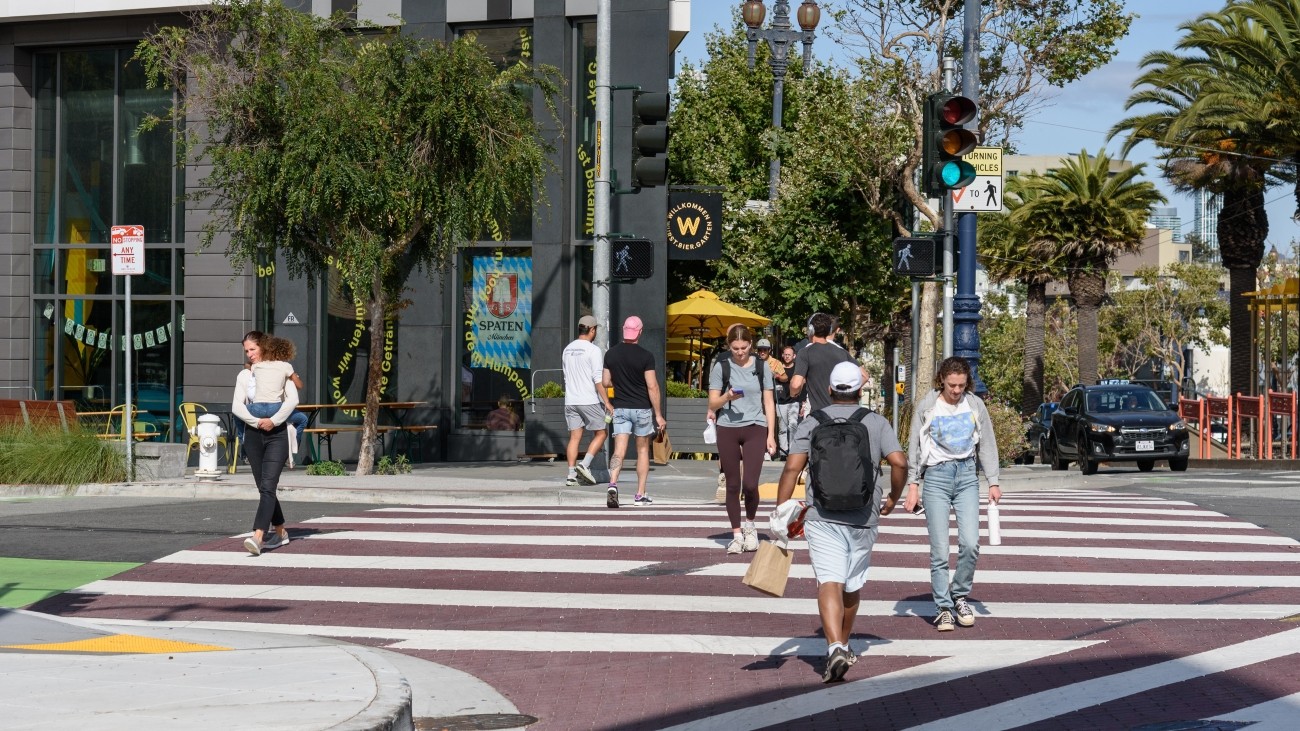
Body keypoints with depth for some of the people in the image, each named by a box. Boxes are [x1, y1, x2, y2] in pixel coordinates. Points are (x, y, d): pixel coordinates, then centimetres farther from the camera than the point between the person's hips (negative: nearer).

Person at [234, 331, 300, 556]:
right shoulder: (244, 375, 12)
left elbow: (292, 399, -9)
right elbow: (236, 406, 0)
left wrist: (274, 420, -17)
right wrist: (257, 421, -14)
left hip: (277, 434, -5)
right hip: (253, 435, 5)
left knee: (267, 487, -15)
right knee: (264, 488, 9)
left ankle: (257, 537, -28)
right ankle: (280, 532, 24)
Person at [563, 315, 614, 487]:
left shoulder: (567, 349, 11)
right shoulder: (593, 350, -10)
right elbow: (598, 379, -15)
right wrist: (607, 403, -13)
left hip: (570, 400, 6)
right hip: (590, 400, -6)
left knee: (574, 437, 6)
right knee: (600, 434, 8)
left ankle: (571, 475, -1)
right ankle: (585, 465, -7)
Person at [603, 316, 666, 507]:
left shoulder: (611, 354, 1)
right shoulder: (645, 356, -11)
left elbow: (605, 382, 6)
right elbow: (652, 387, -13)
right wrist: (659, 415, -8)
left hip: (620, 408, 2)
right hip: (642, 409, -2)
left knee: (619, 451, -3)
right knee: (643, 450, 12)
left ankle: (613, 484, -27)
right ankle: (640, 495, 13)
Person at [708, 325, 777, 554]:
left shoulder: (761, 366, 6)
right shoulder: (721, 367, 3)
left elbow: (768, 402, 8)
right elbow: (712, 404, 5)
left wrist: (771, 435, 2)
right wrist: (727, 397, -16)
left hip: (755, 428, -1)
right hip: (727, 429, 1)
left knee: (750, 483, -13)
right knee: (732, 485, 4)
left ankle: (749, 524, 13)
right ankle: (737, 534, 13)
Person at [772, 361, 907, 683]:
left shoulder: (811, 423, 2)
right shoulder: (877, 423, 4)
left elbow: (792, 467, -7)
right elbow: (899, 462, -8)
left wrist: (780, 511, -5)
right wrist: (893, 498, 8)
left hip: (822, 517, -2)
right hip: (863, 518, 2)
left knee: (830, 583, -10)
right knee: (853, 584, 19)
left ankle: (835, 648, -29)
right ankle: (844, 645, 35)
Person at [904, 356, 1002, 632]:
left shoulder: (975, 405, 6)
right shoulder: (927, 406, 0)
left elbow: (987, 444, 14)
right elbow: (914, 446, 5)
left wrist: (993, 482, 11)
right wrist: (912, 485, 1)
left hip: (967, 476, 2)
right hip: (936, 476, -2)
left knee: (970, 543, -10)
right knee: (939, 549, -6)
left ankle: (960, 595, 11)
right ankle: (943, 608, 2)